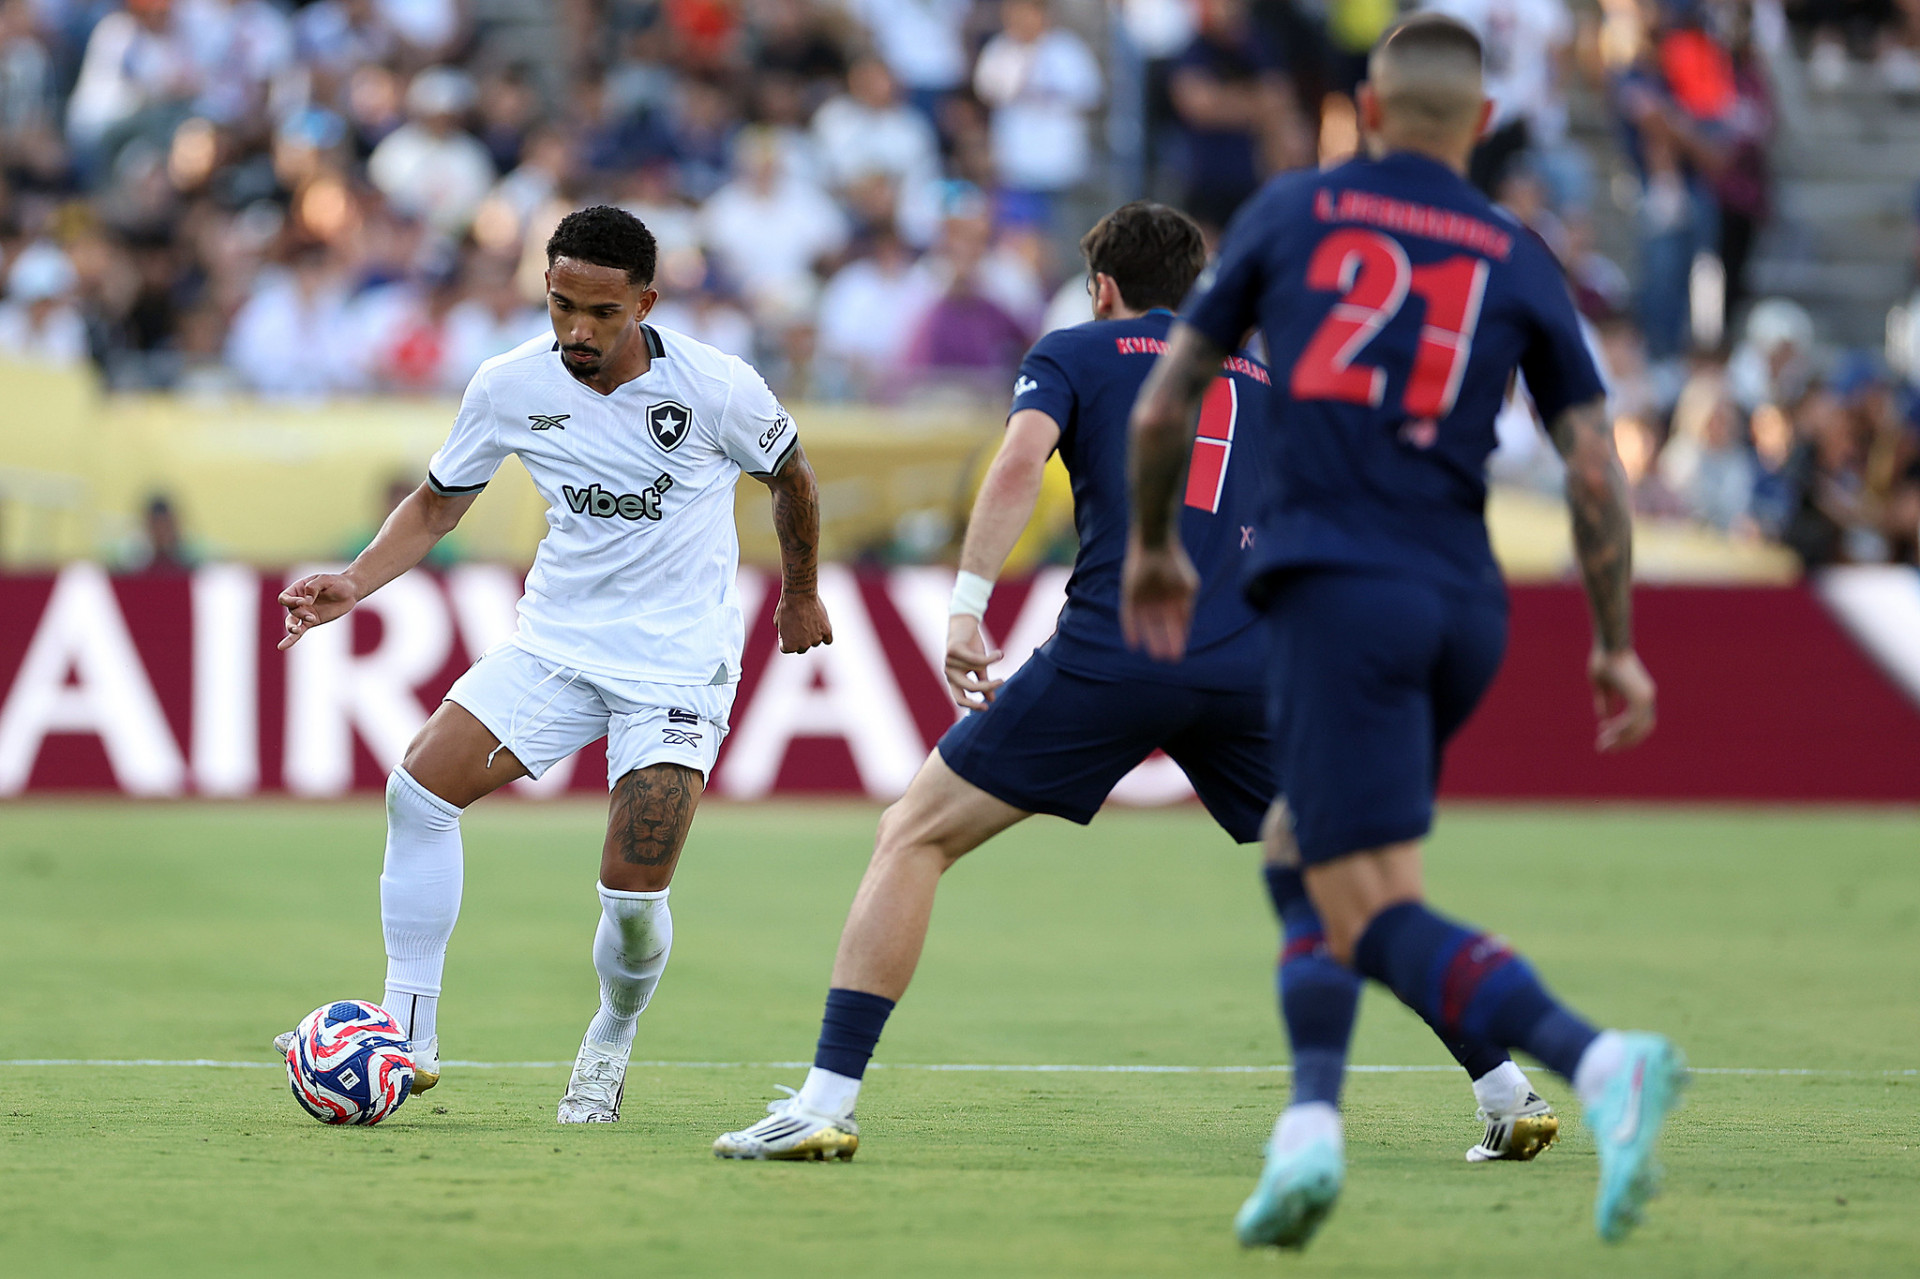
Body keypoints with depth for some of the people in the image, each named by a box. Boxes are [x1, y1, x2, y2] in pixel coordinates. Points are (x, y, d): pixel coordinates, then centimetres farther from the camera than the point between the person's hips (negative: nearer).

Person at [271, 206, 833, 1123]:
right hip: (555, 643, 3)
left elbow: (790, 475, 6)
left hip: (679, 662, -3)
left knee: (633, 896, -14)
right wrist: (354, 584, -8)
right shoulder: (511, 387, -7)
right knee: (419, 789, -17)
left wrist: (800, 595, 20)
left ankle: (611, 1044, 20)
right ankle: (409, 1040, -8)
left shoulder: (714, 388, -14)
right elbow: (437, 503, 7)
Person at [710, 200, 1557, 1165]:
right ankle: (1508, 1090, 15)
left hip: (1112, 654, -3)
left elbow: (1020, 460, -5)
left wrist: (966, 607, -10)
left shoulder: (1075, 352, 14)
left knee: (913, 838, 5)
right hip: (1250, 671, 4)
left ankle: (827, 1102, -5)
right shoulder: (1265, 380, 25)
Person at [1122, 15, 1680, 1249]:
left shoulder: (1290, 212, 8)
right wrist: (1616, 647, 16)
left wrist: (1151, 547, 27)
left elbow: (1163, 407, 10)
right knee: (1308, 851, 23)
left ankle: (1601, 1063, -34)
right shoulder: (1520, 261, 11)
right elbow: (1596, 470, 6)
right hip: (1465, 608, 4)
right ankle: (1310, 1126, 9)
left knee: (1379, 917, -12)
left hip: (1336, 582, -4)